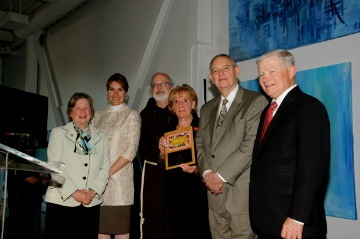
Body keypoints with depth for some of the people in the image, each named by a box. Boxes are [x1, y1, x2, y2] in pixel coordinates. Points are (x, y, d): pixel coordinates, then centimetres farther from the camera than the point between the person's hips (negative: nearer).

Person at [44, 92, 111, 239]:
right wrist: (74, 193, -12)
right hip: (62, 201, -2)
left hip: (91, 203, 3)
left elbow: (105, 168, 7)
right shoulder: (58, 133, 6)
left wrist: (93, 191, -8)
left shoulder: (100, 137, 15)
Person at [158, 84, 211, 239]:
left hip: (196, 189, -4)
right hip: (174, 190, 4)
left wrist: (196, 169, -20)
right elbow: (163, 165, 13)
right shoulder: (168, 130, 10)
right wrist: (162, 152, -6)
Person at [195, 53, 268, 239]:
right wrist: (206, 173, -4)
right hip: (215, 196, 6)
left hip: (243, 195, -5)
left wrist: (221, 175, -14)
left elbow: (251, 145, -14)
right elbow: (199, 145, 14)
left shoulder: (256, 101, -4)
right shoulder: (207, 109, 17)